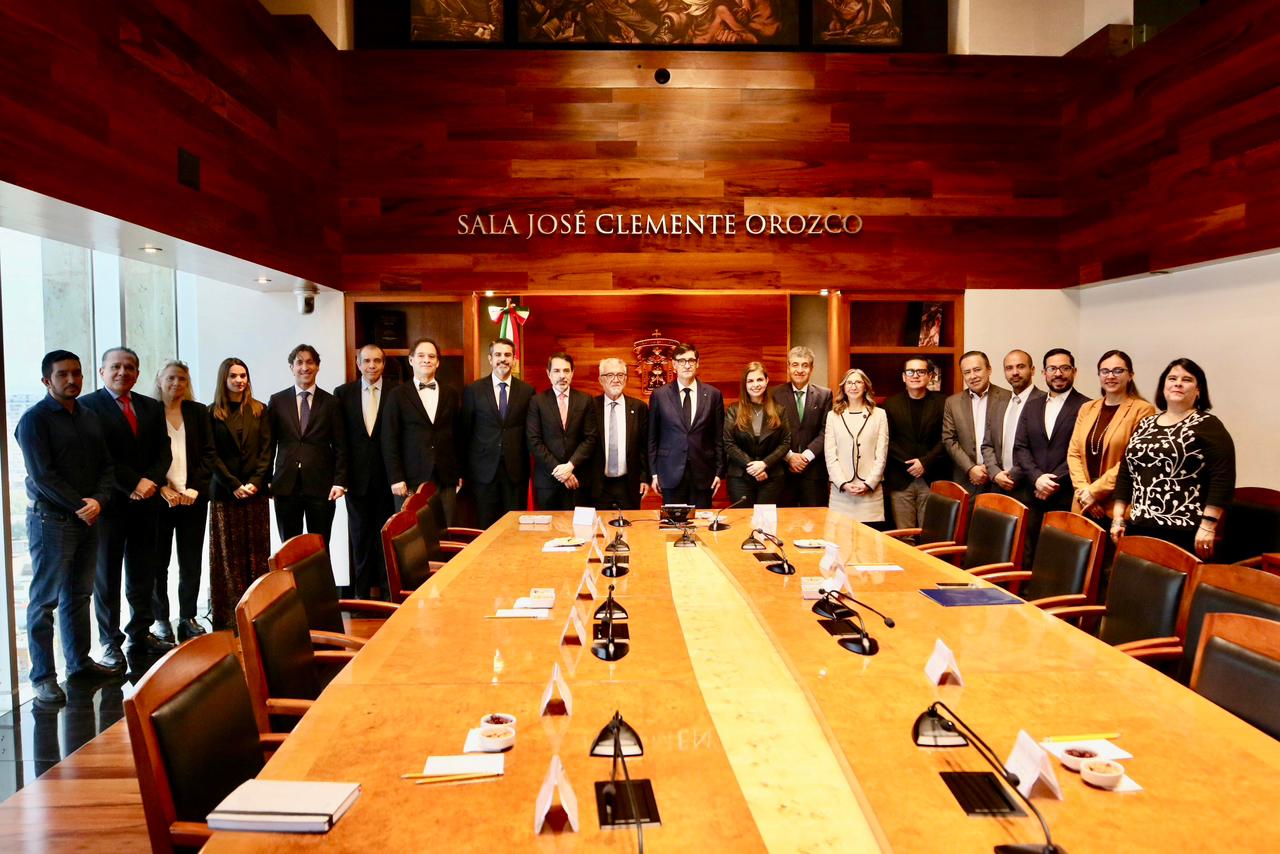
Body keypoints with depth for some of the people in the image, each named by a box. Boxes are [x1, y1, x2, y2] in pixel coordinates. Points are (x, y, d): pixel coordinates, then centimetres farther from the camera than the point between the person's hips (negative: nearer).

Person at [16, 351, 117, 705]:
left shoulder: (89, 417, 12)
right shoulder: (35, 419, -8)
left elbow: (106, 465, 10)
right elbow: (42, 476, -15)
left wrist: (98, 500, -6)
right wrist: (79, 507, -14)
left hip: (89, 517, 6)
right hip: (51, 519, -6)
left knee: (79, 594, 15)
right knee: (44, 601, 0)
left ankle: (79, 660, 26)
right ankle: (43, 677, 6)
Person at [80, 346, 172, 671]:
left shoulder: (152, 408, 12)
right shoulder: (88, 406, -4)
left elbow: (164, 452, 8)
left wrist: (150, 481, -10)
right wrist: (132, 485, -15)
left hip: (146, 502, 5)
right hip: (110, 504, -5)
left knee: (143, 573, 11)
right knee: (106, 575, 6)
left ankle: (140, 634, 23)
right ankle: (110, 642, 15)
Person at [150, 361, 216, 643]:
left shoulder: (198, 411, 9)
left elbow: (208, 453, 5)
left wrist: (194, 488, -5)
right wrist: (162, 488, -11)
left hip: (193, 496, 2)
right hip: (159, 497, -2)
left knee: (191, 561, 5)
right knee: (158, 562, 3)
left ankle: (188, 617, 14)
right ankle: (161, 619, 13)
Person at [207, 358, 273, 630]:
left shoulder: (260, 410, 8)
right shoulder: (213, 413, 3)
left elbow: (266, 450, 3)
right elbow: (212, 455, -1)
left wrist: (255, 482, -9)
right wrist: (234, 485, -10)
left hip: (256, 492, 2)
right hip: (224, 492, -1)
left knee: (257, 552, 2)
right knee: (227, 554, 2)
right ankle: (228, 615, 4)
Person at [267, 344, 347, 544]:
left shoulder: (330, 403, 5)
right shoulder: (277, 401, 7)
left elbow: (340, 447, 4)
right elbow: (269, 444, 9)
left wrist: (339, 482, -4)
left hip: (321, 485, -1)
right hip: (286, 485, 1)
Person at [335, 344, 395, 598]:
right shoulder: (343, 393, 5)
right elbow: (339, 437, 3)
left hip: (387, 476, -2)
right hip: (357, 476, 2)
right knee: (359, 535, 9)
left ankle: (388, 591, 16)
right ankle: (361, 592, 20)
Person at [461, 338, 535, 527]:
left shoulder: (526, 390, 4)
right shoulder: (473, 390, 2)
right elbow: (464, 431, 5)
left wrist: (526, 462, 3)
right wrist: (465, 468, 4)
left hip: (516, 470, 1)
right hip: (484, 470, 0)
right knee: (487, 527, 5)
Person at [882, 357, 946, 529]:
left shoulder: (941, 402, 6)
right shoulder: (891, 404, 6)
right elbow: (888, 441, 1)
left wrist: (925, 463, -11)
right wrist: (909, 464, -10)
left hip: (932, 480, 0)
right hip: (900, 480, 0)